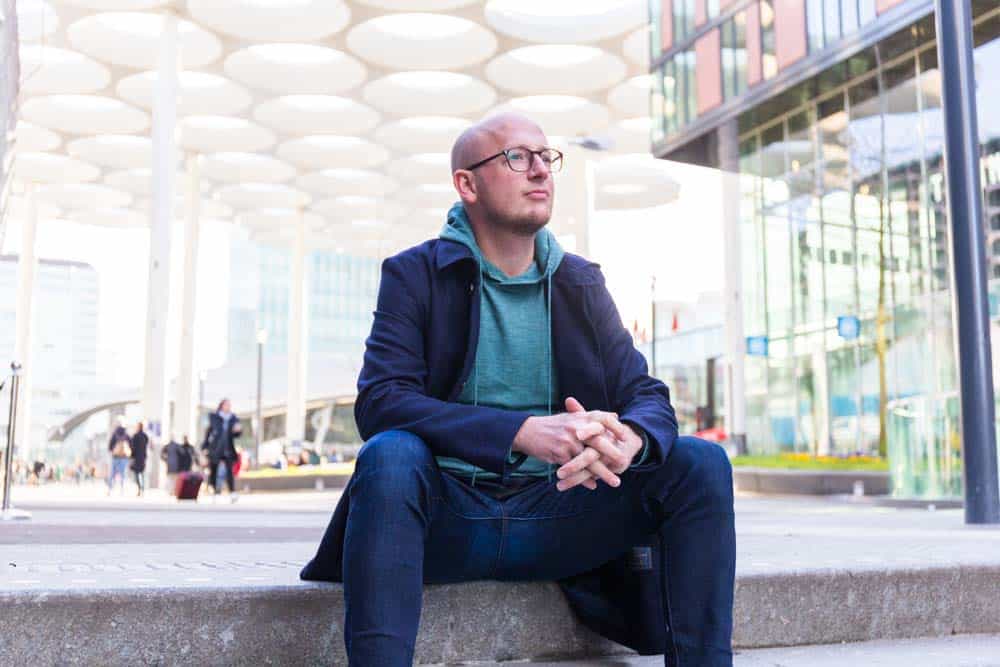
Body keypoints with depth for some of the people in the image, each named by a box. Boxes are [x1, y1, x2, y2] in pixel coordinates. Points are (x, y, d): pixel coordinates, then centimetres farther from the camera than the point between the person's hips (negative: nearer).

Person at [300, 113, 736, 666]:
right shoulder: (415, 275, -1)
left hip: (553, 513, 3)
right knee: (391, 454, -35)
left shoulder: (581, 284, 11)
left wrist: (629, 438, -25)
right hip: (448, 514, -3)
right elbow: (378, 401, -15)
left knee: (701, 462, -15)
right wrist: (523, 431, -30)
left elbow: (646, 395, 3)